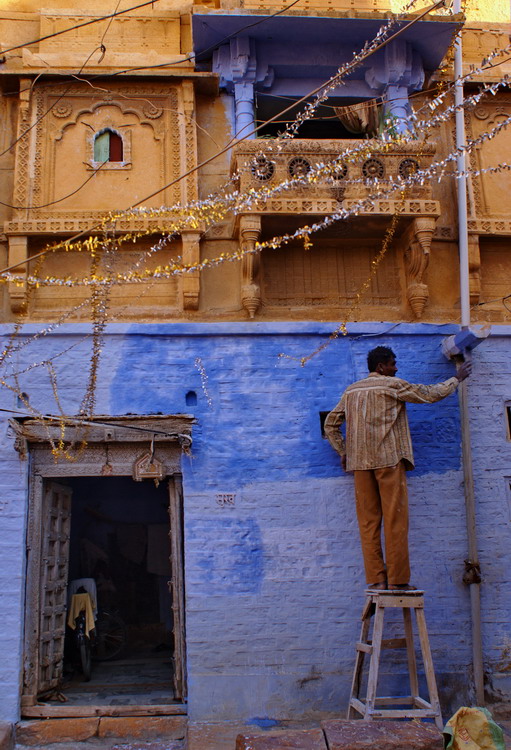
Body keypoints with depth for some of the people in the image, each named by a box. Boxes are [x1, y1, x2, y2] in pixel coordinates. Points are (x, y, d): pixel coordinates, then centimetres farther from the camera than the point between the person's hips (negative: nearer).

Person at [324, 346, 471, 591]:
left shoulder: (351, 391, 16)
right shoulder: (393, 385, 0)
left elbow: (330, 424, 18)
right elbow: (432, 394, 6)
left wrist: (342, 451, 20)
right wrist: (457, 378, 21)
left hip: (360, 462, 5)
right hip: (388, 459, -5)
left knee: (368, 521, 4)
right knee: (395, 520, -3)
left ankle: (375, 579, 1)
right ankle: (398, 579, -4)